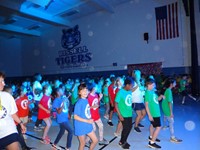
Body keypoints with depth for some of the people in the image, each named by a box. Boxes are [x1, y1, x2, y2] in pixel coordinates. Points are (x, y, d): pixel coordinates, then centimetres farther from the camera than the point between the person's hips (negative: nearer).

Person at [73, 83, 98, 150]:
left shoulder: (86, 100, 0)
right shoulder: (79, 103, -22)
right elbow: (75, 117, -22)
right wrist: (87, 121, -24)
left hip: (88, 126, 7)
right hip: (81, 127, -7)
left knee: (95, 140, 14)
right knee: (82, 143, 13)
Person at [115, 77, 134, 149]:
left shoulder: (130, 92, 1)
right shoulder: (120, 92, -19)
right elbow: (116, 104, -17)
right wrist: (120, 115, -18)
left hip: (129, 114, 7)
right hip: (124, 115, -7)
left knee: (129, 127, 17)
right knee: (126, 128, 5)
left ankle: (124, 141, 39)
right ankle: (122, 142, 30)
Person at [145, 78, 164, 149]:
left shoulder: (152, 91, 4)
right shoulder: (148, 93, -23)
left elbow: (157, 99, 16)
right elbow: (146, 105, -24)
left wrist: (161, 96, -6)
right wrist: (149, 115, -24)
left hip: (156, 112, 10)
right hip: (153, 113, -10)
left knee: (152, 125, 23)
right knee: (158, 127, -5)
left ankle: (151, 137, 42)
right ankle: (152, 143, 3)